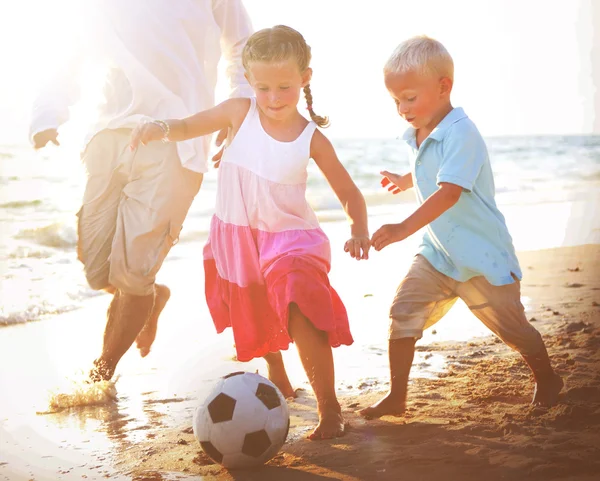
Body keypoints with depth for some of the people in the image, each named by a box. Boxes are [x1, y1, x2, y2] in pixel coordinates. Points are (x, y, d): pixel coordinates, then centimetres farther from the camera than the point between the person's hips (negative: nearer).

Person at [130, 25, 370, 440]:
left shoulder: (312, 139, -11)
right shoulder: (240, 113, -9)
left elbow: (349, 192, -4)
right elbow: (187, 127, 0)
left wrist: (360, 230, -22)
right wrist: (160, 128, -23)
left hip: (290, 239, -3)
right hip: (237, 238, 4)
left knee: (303, 319, -23)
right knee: (255, 321, 23)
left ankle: (330, 409, -11)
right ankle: (278, 381, 51)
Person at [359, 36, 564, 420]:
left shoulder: (461, 133, -23)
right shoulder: (419, 136, 4)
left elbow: (449, 191, -34)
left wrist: (404, 228, -44)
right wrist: (405, 181, 46)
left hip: (483, 256, -7)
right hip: (437, 251, 7)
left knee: (512, 329, 8)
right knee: (403, 313, -6)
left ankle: (548, 380, 35)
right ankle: (397, 397, 4)